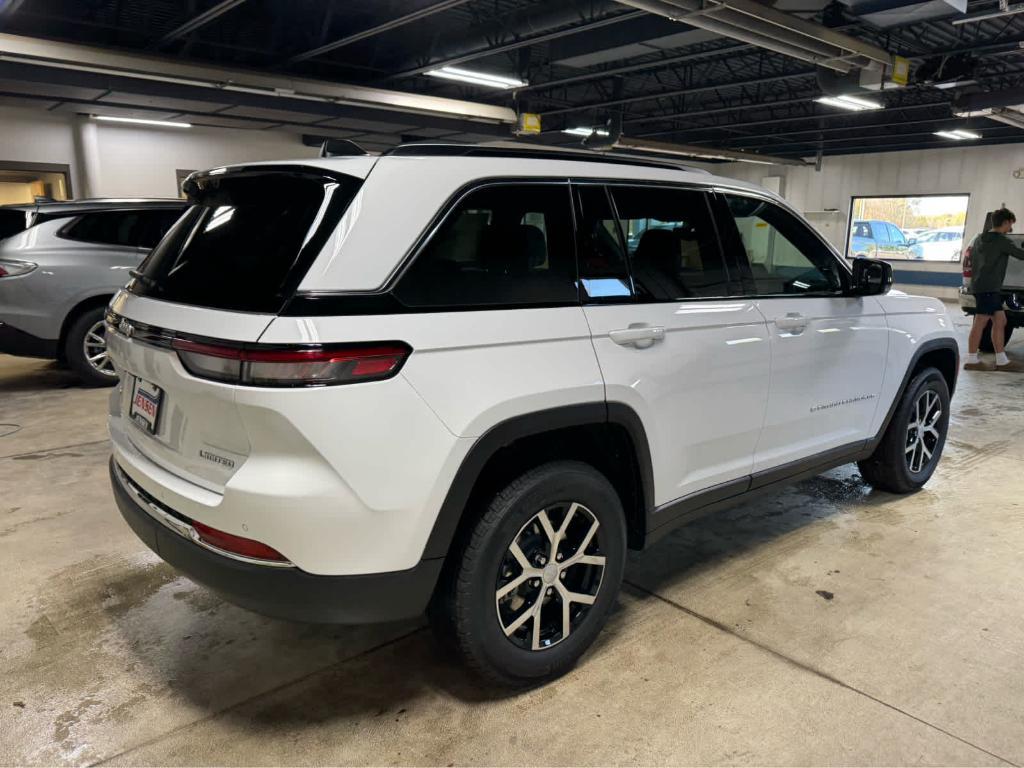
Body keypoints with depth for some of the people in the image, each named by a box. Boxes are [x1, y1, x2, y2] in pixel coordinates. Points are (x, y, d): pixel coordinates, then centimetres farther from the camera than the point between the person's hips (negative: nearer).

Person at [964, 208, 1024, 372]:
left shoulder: (979, 239, 16)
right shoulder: (1002, 241, -9)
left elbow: (971, 259, 23)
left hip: (979, 285, 9)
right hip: (988, 287, -9)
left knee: (1000, 321, 10)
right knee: (980, 323, -7)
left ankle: (1002, 361, 11)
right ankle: (972, 361, -4)